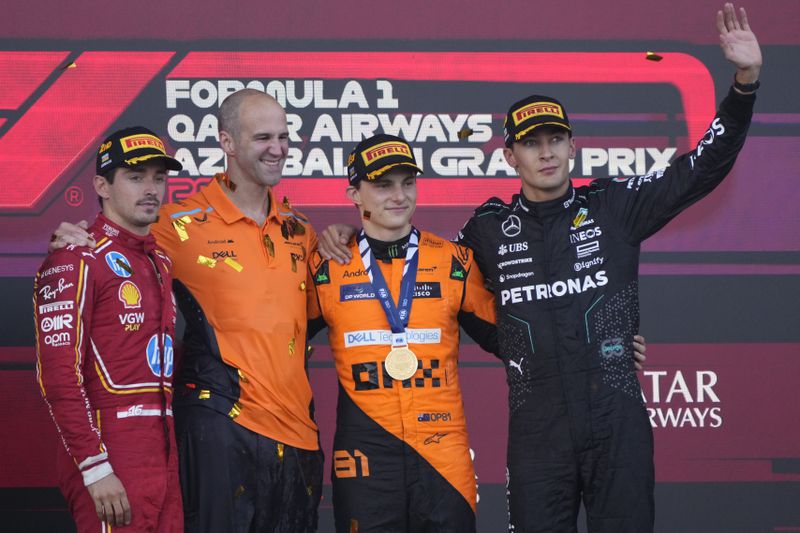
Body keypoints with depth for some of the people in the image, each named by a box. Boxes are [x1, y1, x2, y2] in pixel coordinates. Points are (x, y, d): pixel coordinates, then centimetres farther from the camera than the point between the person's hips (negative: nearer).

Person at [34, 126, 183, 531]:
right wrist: (95, 467, -19)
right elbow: (57, 374, -15)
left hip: (164, 454, 8)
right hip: (111, 458, -8)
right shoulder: (78, 260, -8)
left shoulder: (161, 264, 18)